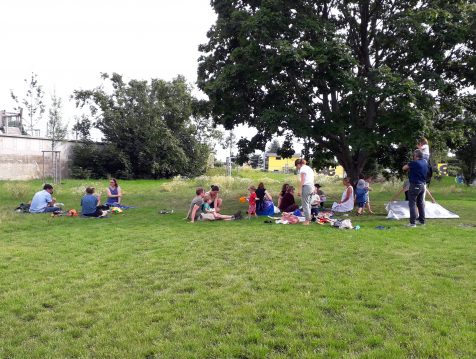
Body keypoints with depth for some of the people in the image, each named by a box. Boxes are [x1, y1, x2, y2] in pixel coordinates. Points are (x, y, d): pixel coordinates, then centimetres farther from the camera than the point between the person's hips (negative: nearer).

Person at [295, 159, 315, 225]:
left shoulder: (303, 168, -5)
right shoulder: (309, 168, 22)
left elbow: (302, 180, -13)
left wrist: (300, 189, -15)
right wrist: (313, 189, 21)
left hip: (306, 186, -9)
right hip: (311, 186, 9)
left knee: (305, 204, -6)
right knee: (308, 203, 15)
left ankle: (307, 220, -7)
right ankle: (309, 219, 18)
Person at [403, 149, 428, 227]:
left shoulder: (414, 163, -16)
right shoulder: (425, 162, 6)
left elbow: (404, 168, -9)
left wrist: (409, 168, 11)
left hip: (415, 185, -8)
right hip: (423, 185, 8)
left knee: (412, 204, -5)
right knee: (421, 203, 18)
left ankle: (412, 223, -9)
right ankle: (422, 220, 25)